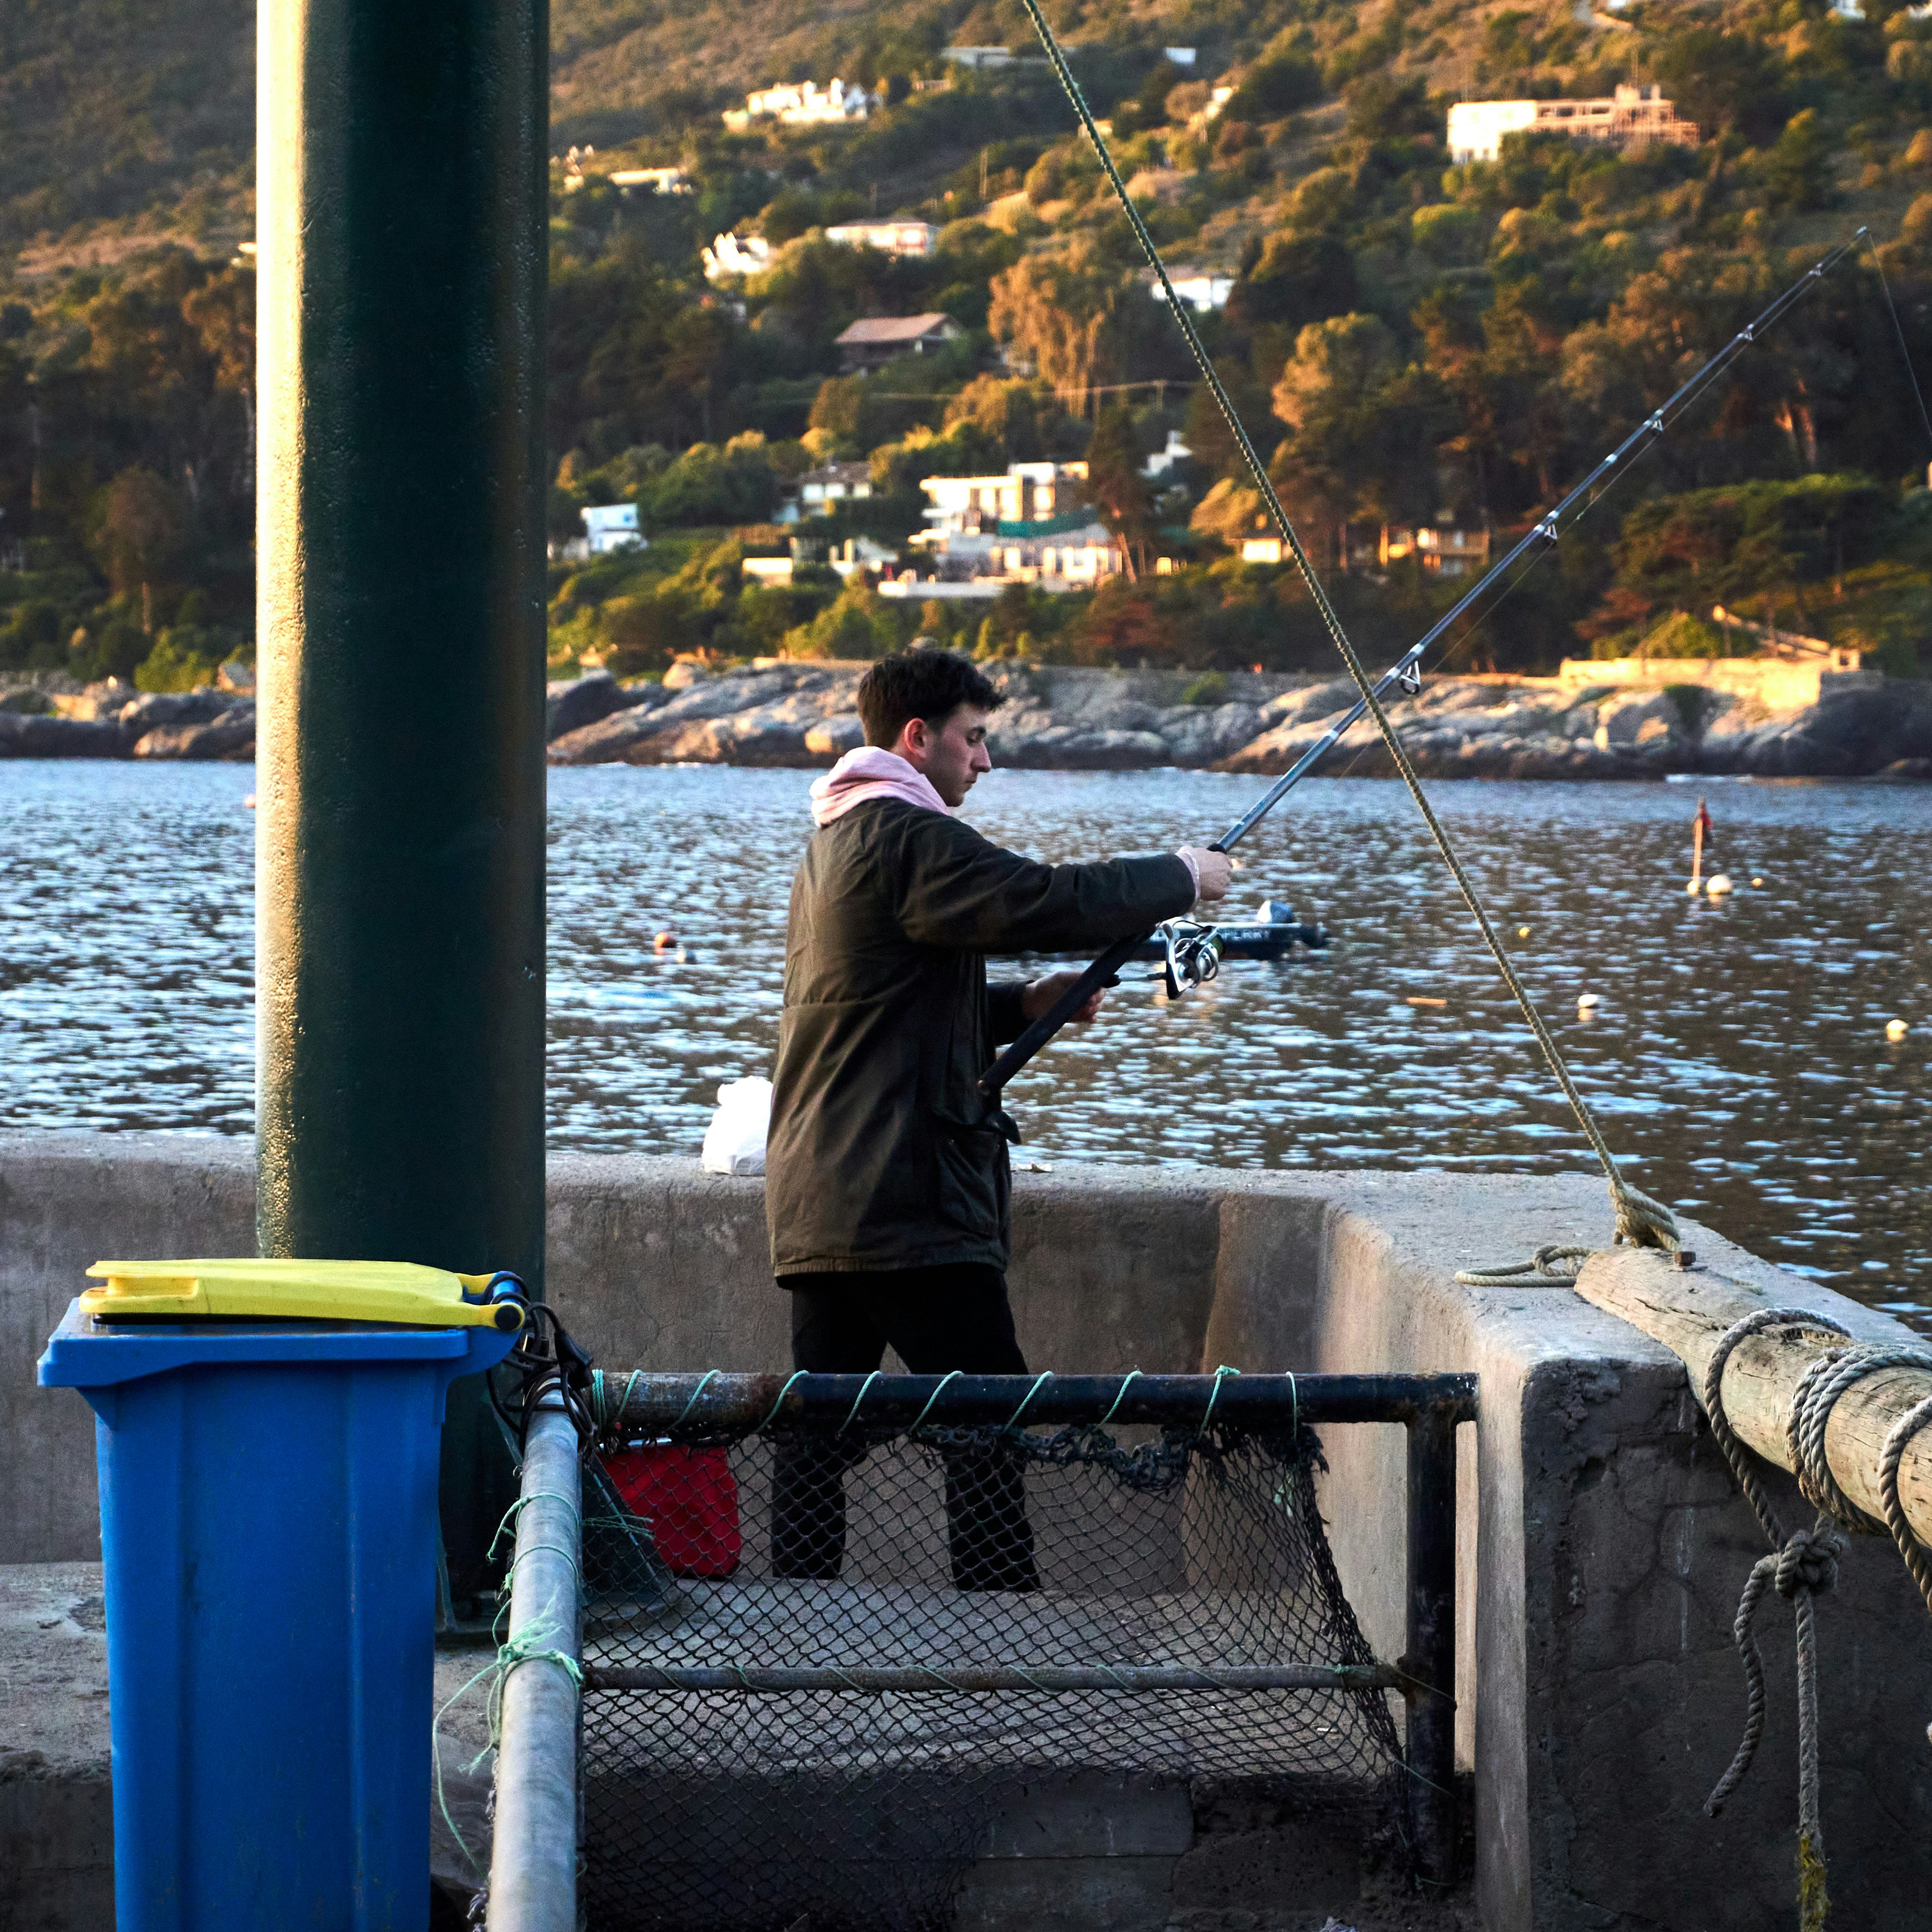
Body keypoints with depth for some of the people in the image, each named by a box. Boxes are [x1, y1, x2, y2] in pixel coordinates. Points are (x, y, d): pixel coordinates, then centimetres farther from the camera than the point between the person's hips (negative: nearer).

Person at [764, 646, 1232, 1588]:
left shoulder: (835, 841, 22)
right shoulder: (905, 839, -11)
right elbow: (1055, 903, -17)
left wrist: (1026, 1004, 15)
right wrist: (1183, 874, -2)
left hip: (818, 1205, 10)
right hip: (904, 1205, -10)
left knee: (818, 1429, 7)